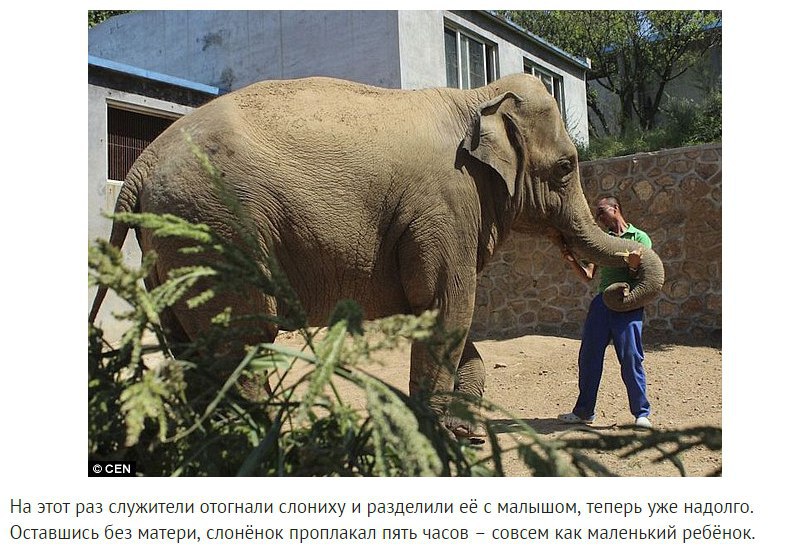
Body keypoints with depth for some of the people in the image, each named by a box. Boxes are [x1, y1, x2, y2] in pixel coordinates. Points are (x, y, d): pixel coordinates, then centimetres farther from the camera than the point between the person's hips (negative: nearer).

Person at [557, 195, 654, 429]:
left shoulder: (640, 238, 7)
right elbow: (588, 275, 12)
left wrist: (633, 267, -19)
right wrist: (572, 260, -4)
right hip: (601, 302, 4)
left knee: (631, 359, -5)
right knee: (589, 357, 3)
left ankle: (641, 413, 8)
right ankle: (584, 411, 13)